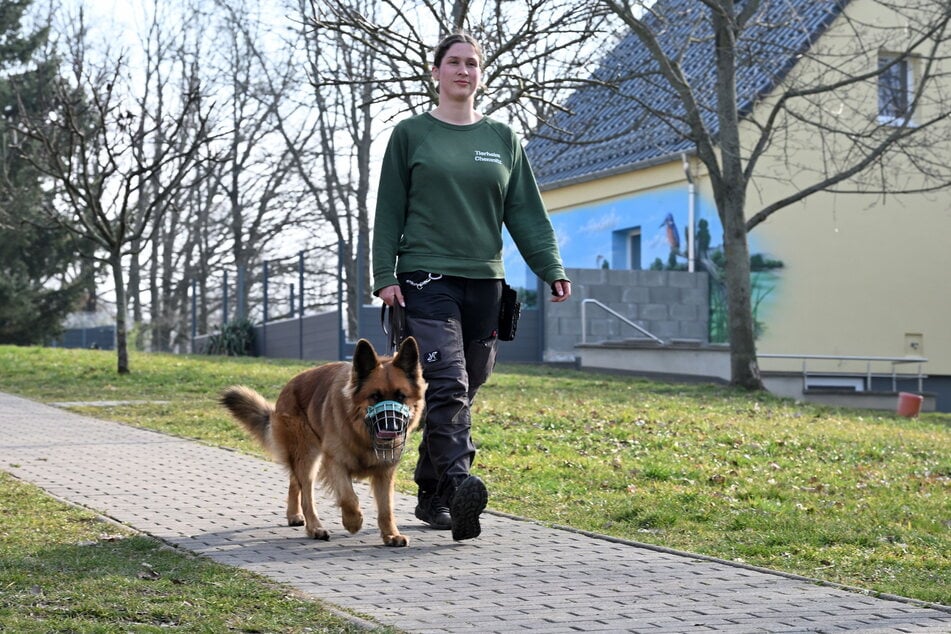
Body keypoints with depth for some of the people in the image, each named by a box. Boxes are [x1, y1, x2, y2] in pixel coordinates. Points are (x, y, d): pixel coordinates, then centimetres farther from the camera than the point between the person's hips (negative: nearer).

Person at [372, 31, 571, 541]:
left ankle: (431, 495, 16)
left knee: (463, 393, 6)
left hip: (484, 281, 4)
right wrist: (384, 276, -5)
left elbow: (526, 212, 11)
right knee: (447, 385, -19)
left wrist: (552, 269, 0)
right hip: (426, 278, -3)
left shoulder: (502, 138, 14)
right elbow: (389, 211, 4)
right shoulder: (411, 134, 6)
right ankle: (458, 486, -27)